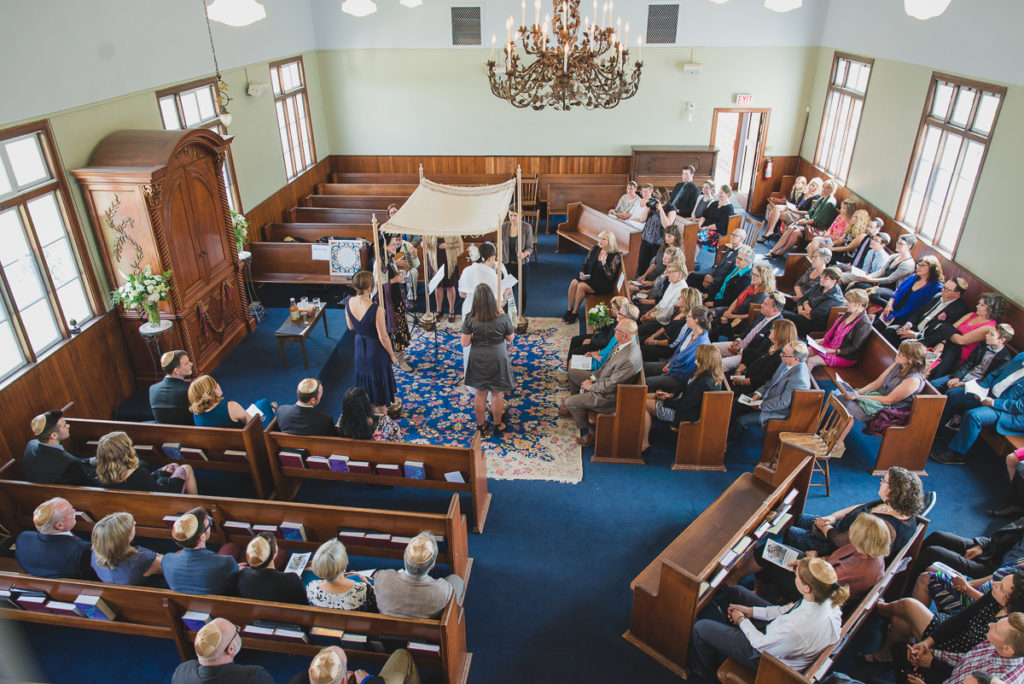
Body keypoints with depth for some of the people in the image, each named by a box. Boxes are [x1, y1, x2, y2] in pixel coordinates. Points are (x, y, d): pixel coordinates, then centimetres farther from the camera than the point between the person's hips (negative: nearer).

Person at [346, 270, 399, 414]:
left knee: (365, 378, 26)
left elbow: (351, 327, 3)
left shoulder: (349, 303, -14)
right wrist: (392, 355, -10)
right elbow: (383, 337, -24)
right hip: (376, 349, -6)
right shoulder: (376, 309, -34)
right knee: (379, 382, 15)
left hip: (360, 346, 6)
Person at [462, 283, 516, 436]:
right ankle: (497, 426, 33)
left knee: (480, 393, 18)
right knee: (497, 394, 16)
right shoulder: (502, 317, -20)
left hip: (478, 361, 1)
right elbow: (510, 339, -6)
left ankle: (481, 425, 34)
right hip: (497, 360, -1)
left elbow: (465, 343, -13)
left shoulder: (470, 319, -18)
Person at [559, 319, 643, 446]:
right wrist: (592, 378, 0)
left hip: (608, 396, -10)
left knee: (570, 403, -8)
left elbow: (611, 385, -28)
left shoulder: (629, 360, -37)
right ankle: (575, 408, 39)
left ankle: (586, 434, 12)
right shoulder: (622, 344, -7)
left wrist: (591, 386, -14)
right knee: (572, 373, 19)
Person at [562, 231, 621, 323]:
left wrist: (603, 263, -26)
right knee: (574, 283, -23)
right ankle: (569, 309, -12)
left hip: (604, 284, -6)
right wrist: (582, 273, -5)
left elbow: (610, 276, -17)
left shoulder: (615, 256, -11)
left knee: (581, 286, -28)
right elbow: (585, 263, 15)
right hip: (589, 278, 6)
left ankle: (574, 313, -14)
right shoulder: (595, 249, 7)